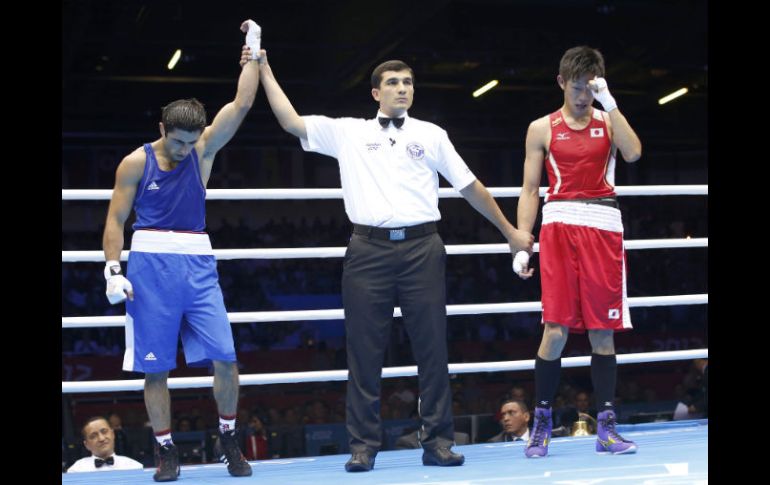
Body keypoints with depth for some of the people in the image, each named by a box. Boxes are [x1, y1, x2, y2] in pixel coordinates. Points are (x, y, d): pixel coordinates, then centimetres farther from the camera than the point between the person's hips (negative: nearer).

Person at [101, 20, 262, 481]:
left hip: (197, 262, 2)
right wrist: (113, 270, -7)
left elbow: (242, 103, -2)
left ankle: (229, 439, 12)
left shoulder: (204, 148, 5)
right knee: (156, 368, 0)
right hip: (150, 265, -2)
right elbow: (115, 220, 1)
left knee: (225, 358, -6)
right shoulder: (136, 162, -2)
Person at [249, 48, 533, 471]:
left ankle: (438, 442, 8)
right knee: (364, 352, 1)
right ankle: (363, 446, 7)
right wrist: (264, 69, 6)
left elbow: (470, 187, 19)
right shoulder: (348, 132, 13)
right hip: (368, 250, 0)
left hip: (421, 249, 1)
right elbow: (291, 121, 7)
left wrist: (510, 232, 19)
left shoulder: (431, 135, 15)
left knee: (432, 348, 0)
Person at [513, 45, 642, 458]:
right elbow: (530, 191, 9)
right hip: (560, 224, -2)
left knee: (603, 330, 1)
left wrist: (609, 102, -7)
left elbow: (633, 153, -7)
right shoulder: (542, 128, 11)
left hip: (604, 227, 2)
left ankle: (606, 427, 6)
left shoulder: (608, 122, 14)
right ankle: (541, 423, 3)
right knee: (556, 329, -9)